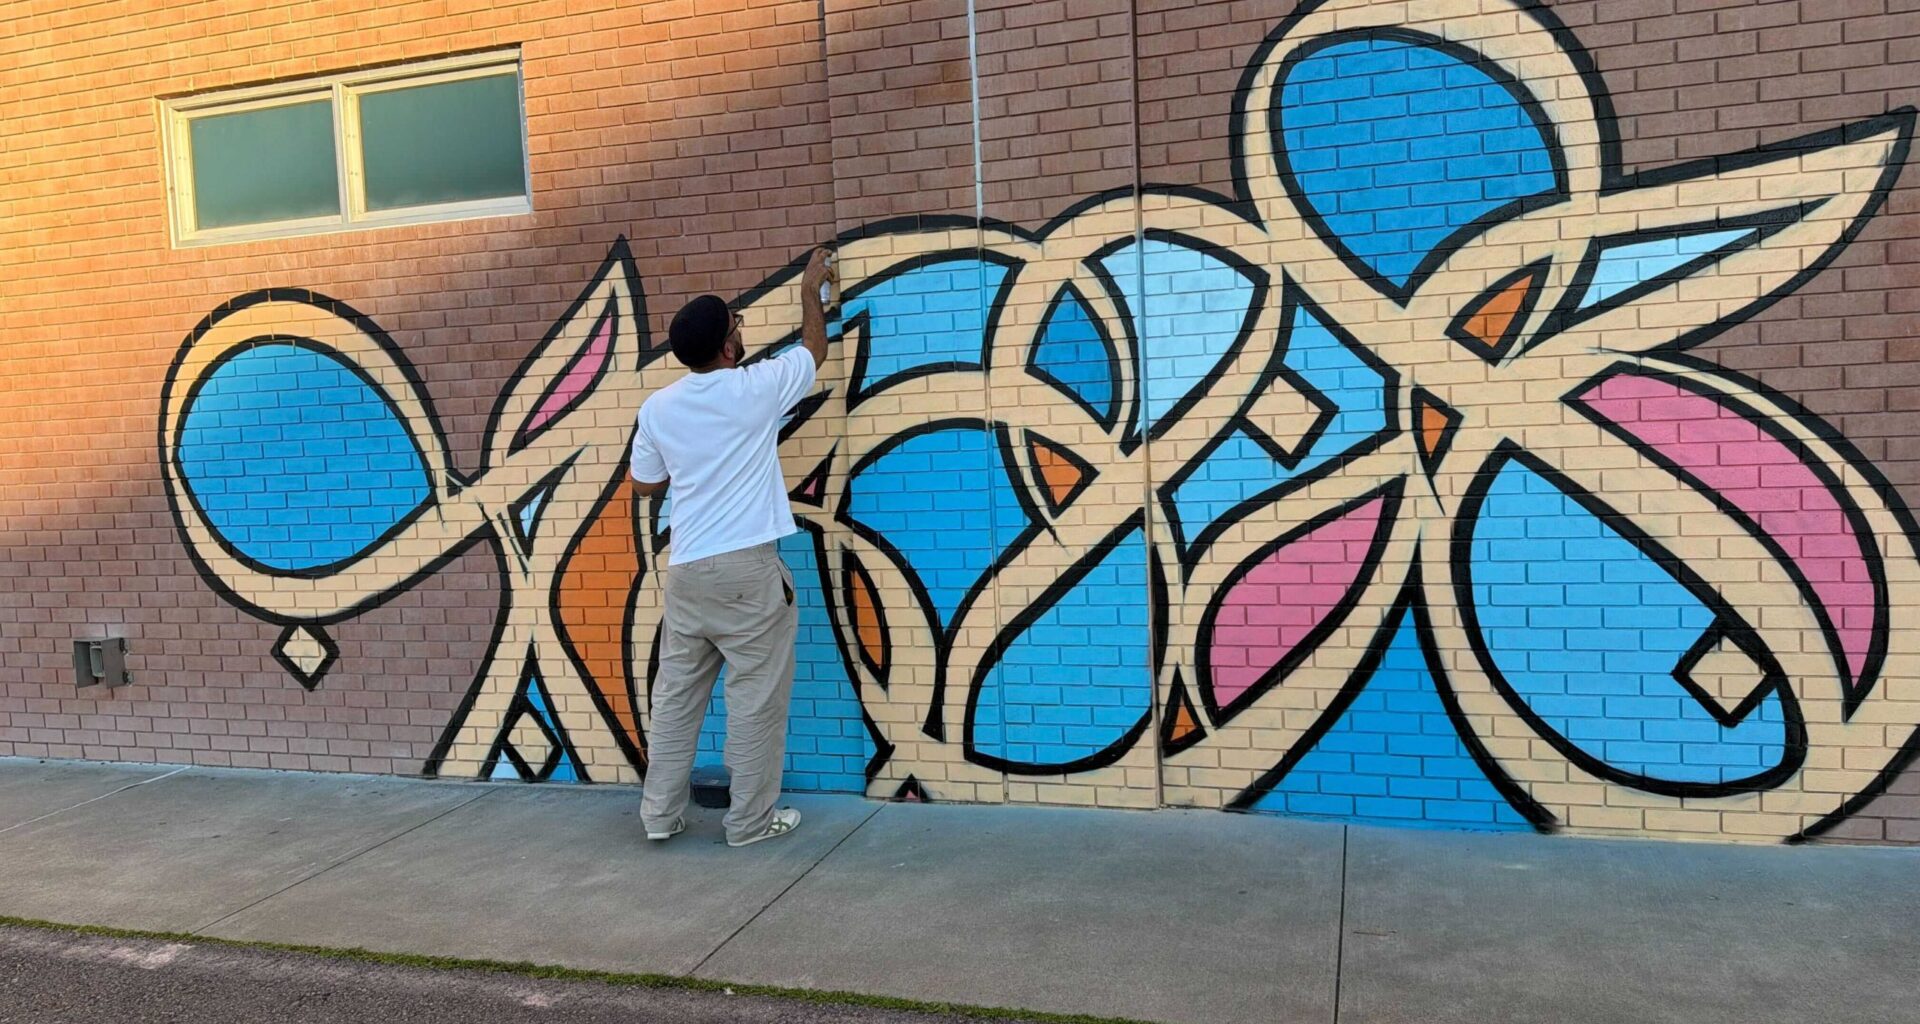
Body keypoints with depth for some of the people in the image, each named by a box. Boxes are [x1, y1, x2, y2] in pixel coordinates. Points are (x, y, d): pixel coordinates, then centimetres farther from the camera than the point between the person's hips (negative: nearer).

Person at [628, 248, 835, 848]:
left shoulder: (658, 407, 4)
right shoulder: (755, 389, -7)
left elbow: (645, 484, 16)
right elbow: (815, 349, 12)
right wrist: (811, 290, 27)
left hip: (686, 569, 5)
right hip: (747, 568, -5)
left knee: (676, 695, 13)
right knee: (756, 699, 3)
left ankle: (661, 814, 21)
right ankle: (751, 821, 10)